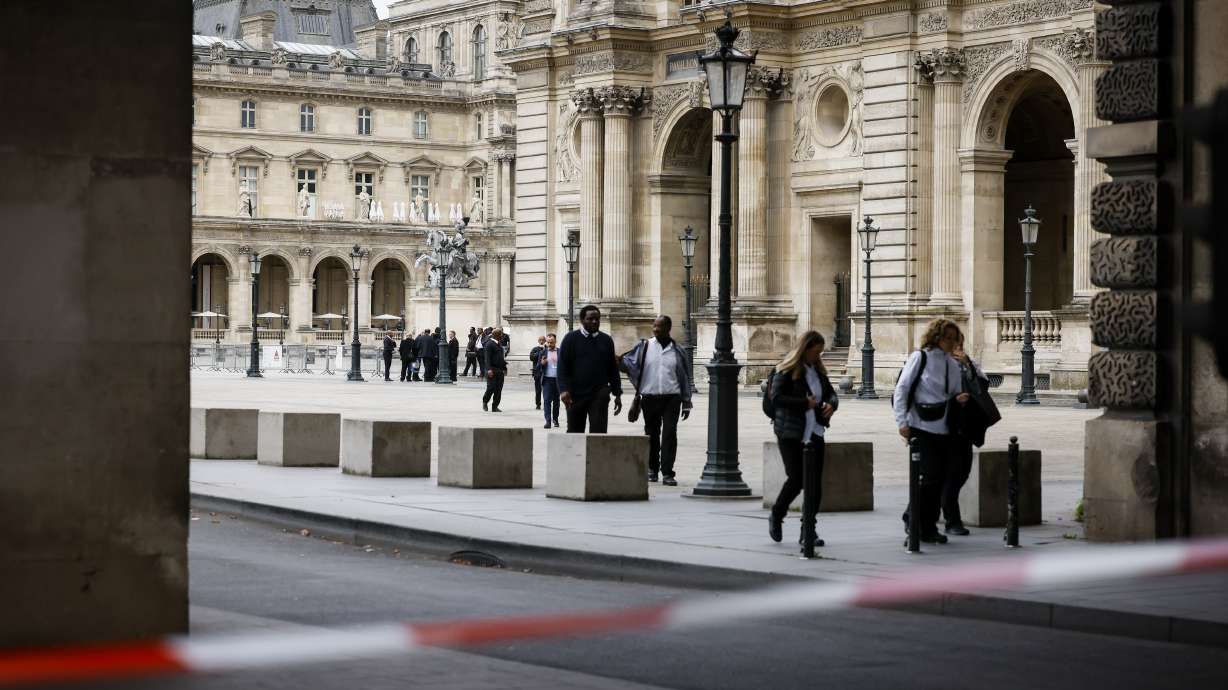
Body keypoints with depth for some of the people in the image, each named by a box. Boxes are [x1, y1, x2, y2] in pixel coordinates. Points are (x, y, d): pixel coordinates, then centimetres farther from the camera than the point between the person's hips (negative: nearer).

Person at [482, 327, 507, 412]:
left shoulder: (498, 344, 18)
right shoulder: (489, 344, -8)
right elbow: (488, 358, -15)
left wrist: (504, 367, 20)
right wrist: (489, 369, -24)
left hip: (500, 370, 8)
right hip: (492, 370, -8)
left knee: (498, 390, 3)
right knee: (491, 387, -8)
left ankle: (495, 407, 8)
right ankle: (485, 402, 16)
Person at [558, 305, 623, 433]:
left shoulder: (606, 340, 10)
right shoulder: (571, 339, 2)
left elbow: (613, 369, 13)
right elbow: (562, 367, -4)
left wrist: (617, 394, 9)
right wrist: (564, 390, -16)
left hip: (599, 397, 1)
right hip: (575, 395, -1)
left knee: (598, 433, -8)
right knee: (574, 433, 7)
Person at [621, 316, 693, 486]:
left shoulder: (677, 351, 6)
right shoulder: (644, 347, 3)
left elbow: (684, 378, 10)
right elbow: (627, 362, 6)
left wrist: (686, 402, 7)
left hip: (672, 397, -1)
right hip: (650, 397, 1)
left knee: (669, 434, -9)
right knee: (652, 434, 8)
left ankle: (667, 473, -9)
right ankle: (652, 469, 22)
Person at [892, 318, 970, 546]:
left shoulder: (953, 364, 13)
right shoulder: (920, 358, -4)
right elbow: (901, 390, -6)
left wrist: (960, 399, -3)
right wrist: (902, 422, -13)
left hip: (943, 430, 6)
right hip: (921, 427, -6)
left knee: (940, 478, 6)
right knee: (931, 476, -11)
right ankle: (923, 527, 2)